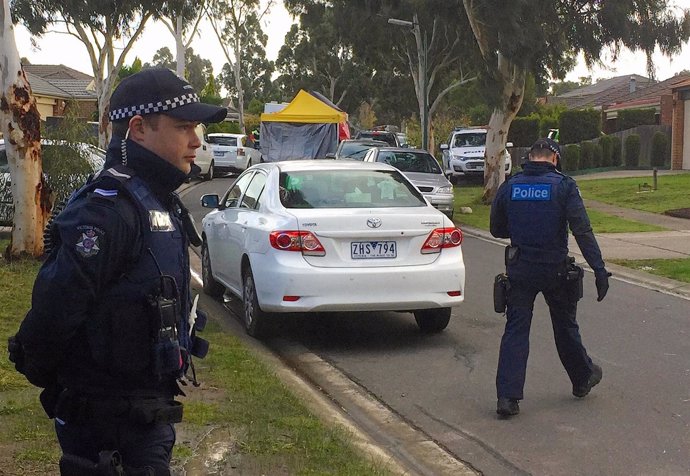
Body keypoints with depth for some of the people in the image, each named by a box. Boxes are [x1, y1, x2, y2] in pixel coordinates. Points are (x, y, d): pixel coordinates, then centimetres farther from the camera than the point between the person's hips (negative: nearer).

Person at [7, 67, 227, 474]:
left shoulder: (161, 203, 9)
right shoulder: (107, 209, -23)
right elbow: (54, 311, -26)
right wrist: (44, 376, -10)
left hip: (149, 406, 9)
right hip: (108, 416, -9)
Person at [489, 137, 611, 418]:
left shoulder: (509, 187, 0)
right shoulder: (563, 186, -9)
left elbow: (496, 229, 10)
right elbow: (582, 231, -17)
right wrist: (599, 269, -18)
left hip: (520, 270, 2)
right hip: (555, 270, -1)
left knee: (515, 331, 3)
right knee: (565, 327, 16)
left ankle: (507, 396, -5)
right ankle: (583, 379, 37)